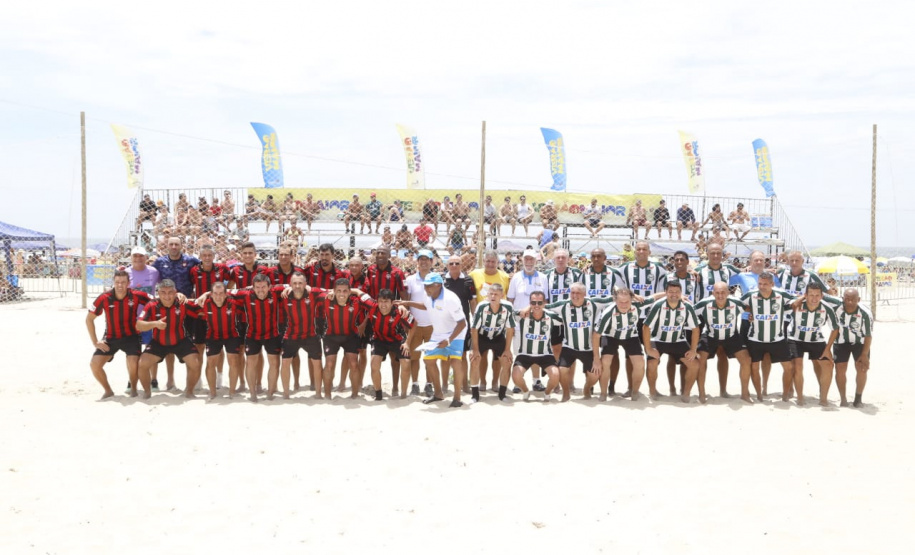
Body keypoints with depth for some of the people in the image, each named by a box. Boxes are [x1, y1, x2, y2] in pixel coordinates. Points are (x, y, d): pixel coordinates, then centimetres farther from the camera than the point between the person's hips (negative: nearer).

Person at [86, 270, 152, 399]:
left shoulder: (136, 296, -16)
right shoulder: (104, 298, -15)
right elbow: (89, 319, -3)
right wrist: (95, 342, -5)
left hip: (131, 336, -1)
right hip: (111, 338, 2)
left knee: (133, 363, -25)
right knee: (94, 365, -12)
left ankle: (133, 388, 6)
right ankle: (108, 390, 14)